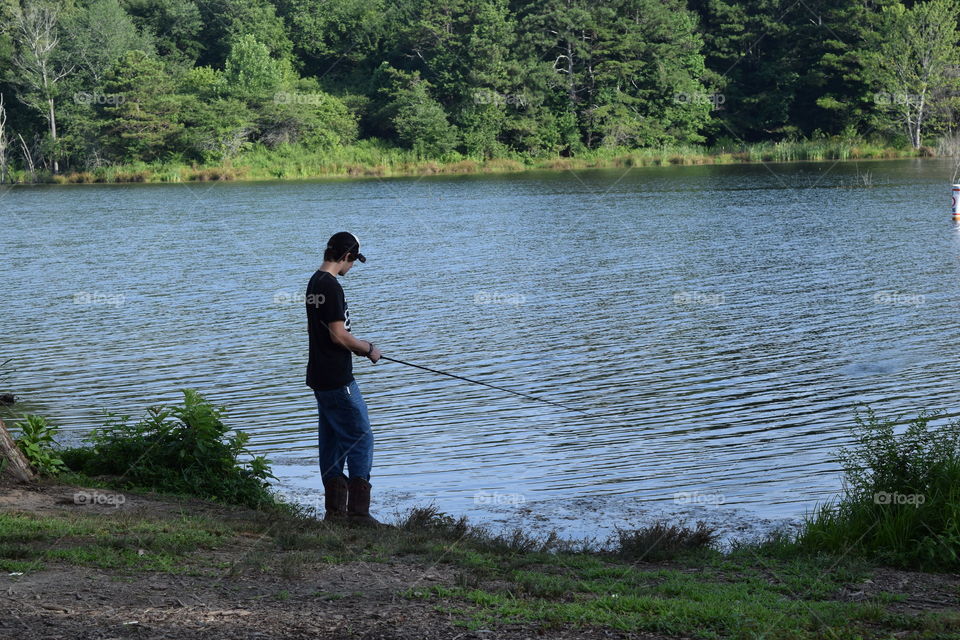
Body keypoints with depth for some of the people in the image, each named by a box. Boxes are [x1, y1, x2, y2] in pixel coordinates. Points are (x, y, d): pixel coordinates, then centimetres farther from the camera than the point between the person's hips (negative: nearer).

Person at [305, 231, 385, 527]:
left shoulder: (315, 283, 12)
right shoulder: (331, 287, -18)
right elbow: (338, 335, -21)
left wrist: (357, 345, 18)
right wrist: (368, 349, -5)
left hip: (319, 377, 10)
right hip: (337, 380, -10)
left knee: (332, 440, 12)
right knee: (361, 438, -5)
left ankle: (335, 509, 15)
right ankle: (358, 510, -7)